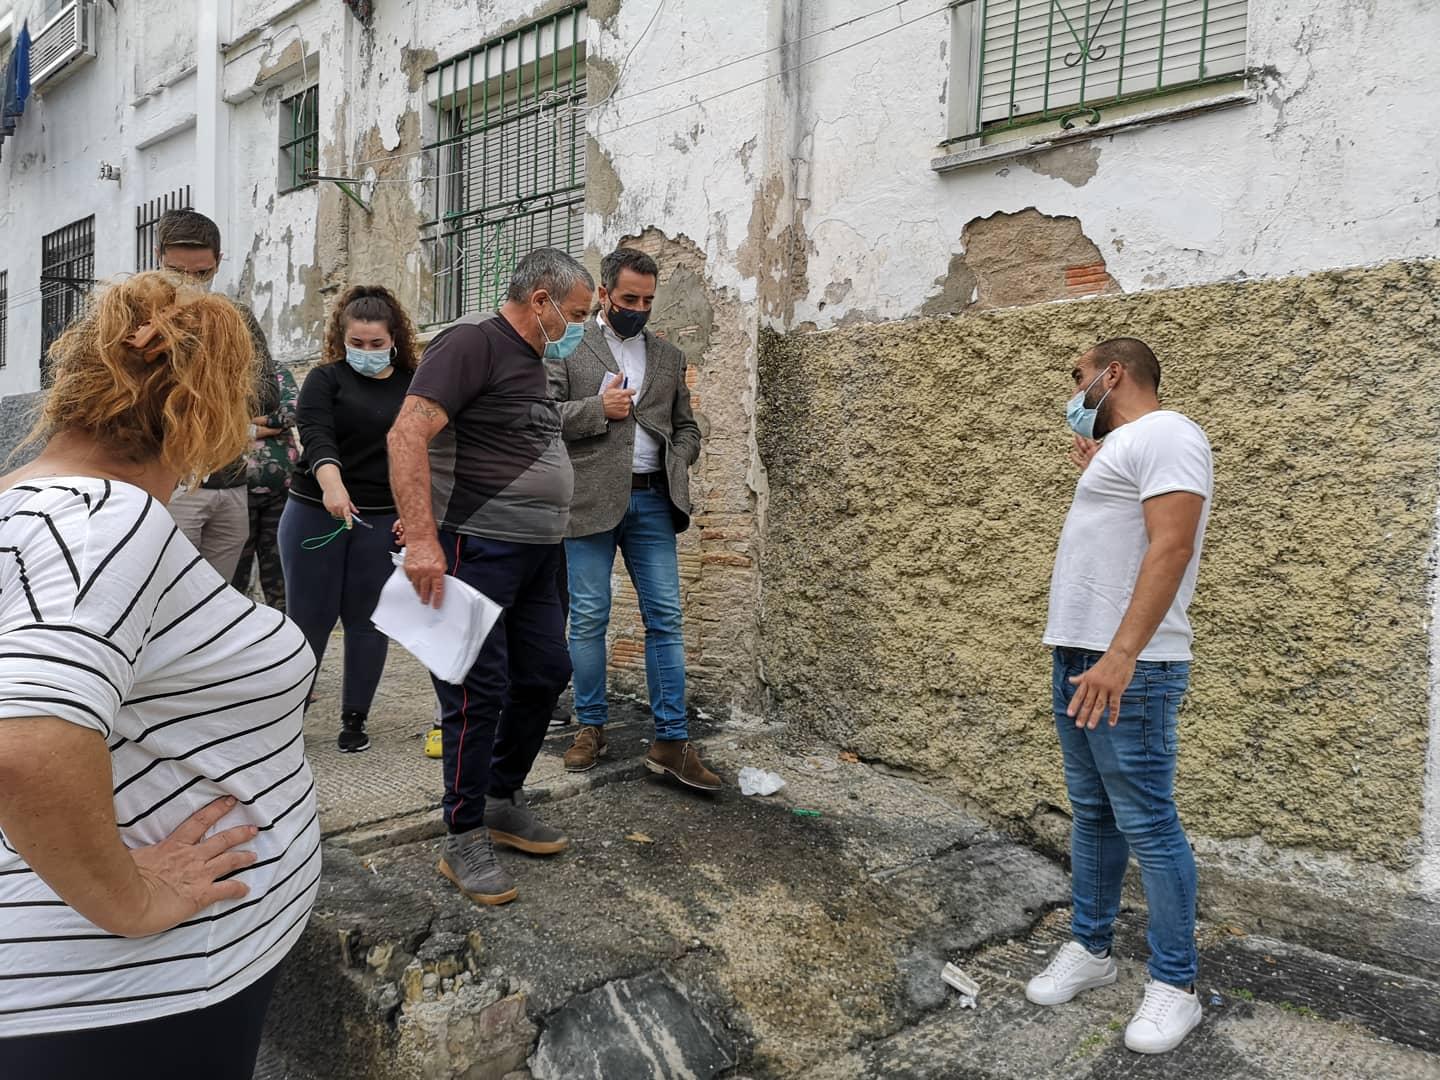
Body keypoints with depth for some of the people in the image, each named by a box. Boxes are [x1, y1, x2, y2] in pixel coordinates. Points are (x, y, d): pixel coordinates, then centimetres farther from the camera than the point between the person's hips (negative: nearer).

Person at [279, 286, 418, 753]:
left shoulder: (414, 387, 7)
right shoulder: (326, 378, 0)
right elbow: (316, 435, -17)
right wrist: (332, 484, -36)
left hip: (384, 521, 2)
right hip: (316, 515, -1)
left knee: (368, 620, 7)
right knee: (309, 619, 3)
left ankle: (355, 718, 19)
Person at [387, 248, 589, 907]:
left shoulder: (532, 362, 17)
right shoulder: (475, 341, -12)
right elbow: (408, 434, -22)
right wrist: (422, 539, -27)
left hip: (534, 555, 9)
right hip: (476, 550, -9)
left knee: (545, 673, 14)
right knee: (480, 693, -3)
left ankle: (504, 802, 32)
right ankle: (465, 841, 12)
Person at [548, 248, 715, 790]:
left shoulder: (669, 357, 17)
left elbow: (686, 426, 21)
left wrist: (676, 461, 2)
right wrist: (598, 409, -12)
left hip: (652, 501, 3)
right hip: (590, 500, -3)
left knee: (665, 619, 1)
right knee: (588, 620, 3)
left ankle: (672, 740, 7)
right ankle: (591, 727, 18)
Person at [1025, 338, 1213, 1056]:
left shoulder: (1164, 434, -10)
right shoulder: (1121, 447, 20)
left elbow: (1171, 546, -22)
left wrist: (1121, 655, -28)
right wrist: (1094, 474, 26)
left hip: (1129, 670, -10)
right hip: (1078, 659, 10)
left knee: (1147, 827, -2)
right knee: (1091, 816, 16)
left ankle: (1174, 985, 11)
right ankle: (1090, 949, 29)